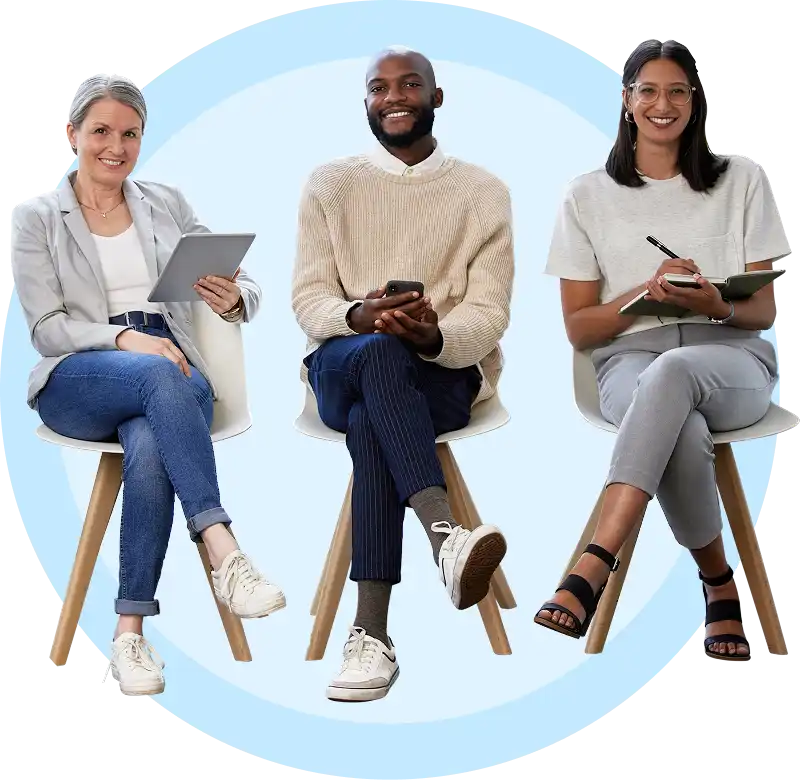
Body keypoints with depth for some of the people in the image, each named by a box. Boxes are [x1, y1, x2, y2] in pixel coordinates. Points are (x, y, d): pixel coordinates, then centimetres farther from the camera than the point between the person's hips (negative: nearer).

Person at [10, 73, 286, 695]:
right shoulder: (38, 219, 9)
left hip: (172, 373, 2)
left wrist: (233, 299, -14)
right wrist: (122, 338, -20)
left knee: (150, 448, -35)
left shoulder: (168, 204, 16)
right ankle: (223, 552, -46)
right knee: (160, 376, -38)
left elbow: (248, 292, 12)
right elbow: (46, 328, -1)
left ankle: (130, 632, -32)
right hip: (76, 382, -2)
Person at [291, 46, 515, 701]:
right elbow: (308, 300, 2)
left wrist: (433, 335, -26)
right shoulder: (329, 185, 12)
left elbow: (489, 315, -2)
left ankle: (372, 633, -46)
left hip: (447, 370, -1)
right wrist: (359, 316, -22)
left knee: (370, 423, -37)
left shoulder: (484, 192, 7)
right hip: (342, 364, 1)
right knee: (378, 353, -39)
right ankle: (447, 532, -57)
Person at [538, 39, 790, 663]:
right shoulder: (590, 197, 12)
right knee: (683, 431, -40)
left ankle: (593, 568, -50)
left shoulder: (741, 179, 13)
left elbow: (765, 310, 10)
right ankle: (719, 582, -20)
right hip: (630, 361, 0)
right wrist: (648, 292, -10)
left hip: (731, 360, 0)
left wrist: (719, 307, -15)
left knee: (672, 371, -41)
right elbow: (579, 329, 9)